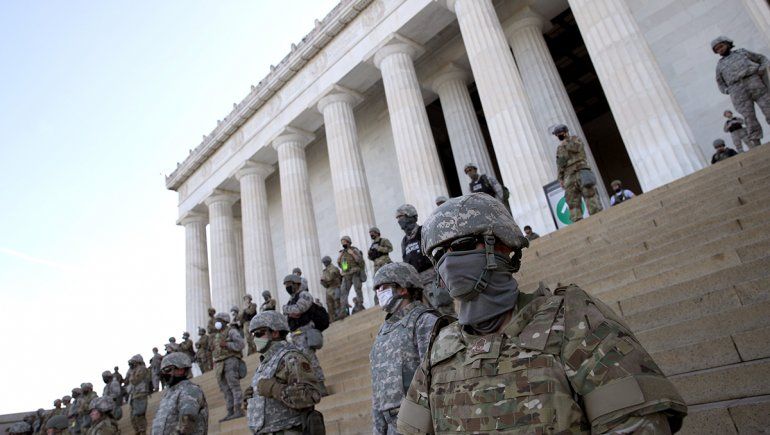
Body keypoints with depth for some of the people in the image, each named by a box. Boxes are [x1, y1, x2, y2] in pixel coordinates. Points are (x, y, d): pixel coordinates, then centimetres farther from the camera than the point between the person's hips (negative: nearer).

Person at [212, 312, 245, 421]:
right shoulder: (217, 336, 23)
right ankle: (230, 412, 8)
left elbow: (240, 344, -11)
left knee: (234, 386, -11)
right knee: (225, 389, 6)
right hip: (219, 364, 8)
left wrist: (226, 344, -17)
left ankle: (238, 411, -13)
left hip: (230, 360, -8)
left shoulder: (231, 331, 0)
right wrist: (212, 348, 7)